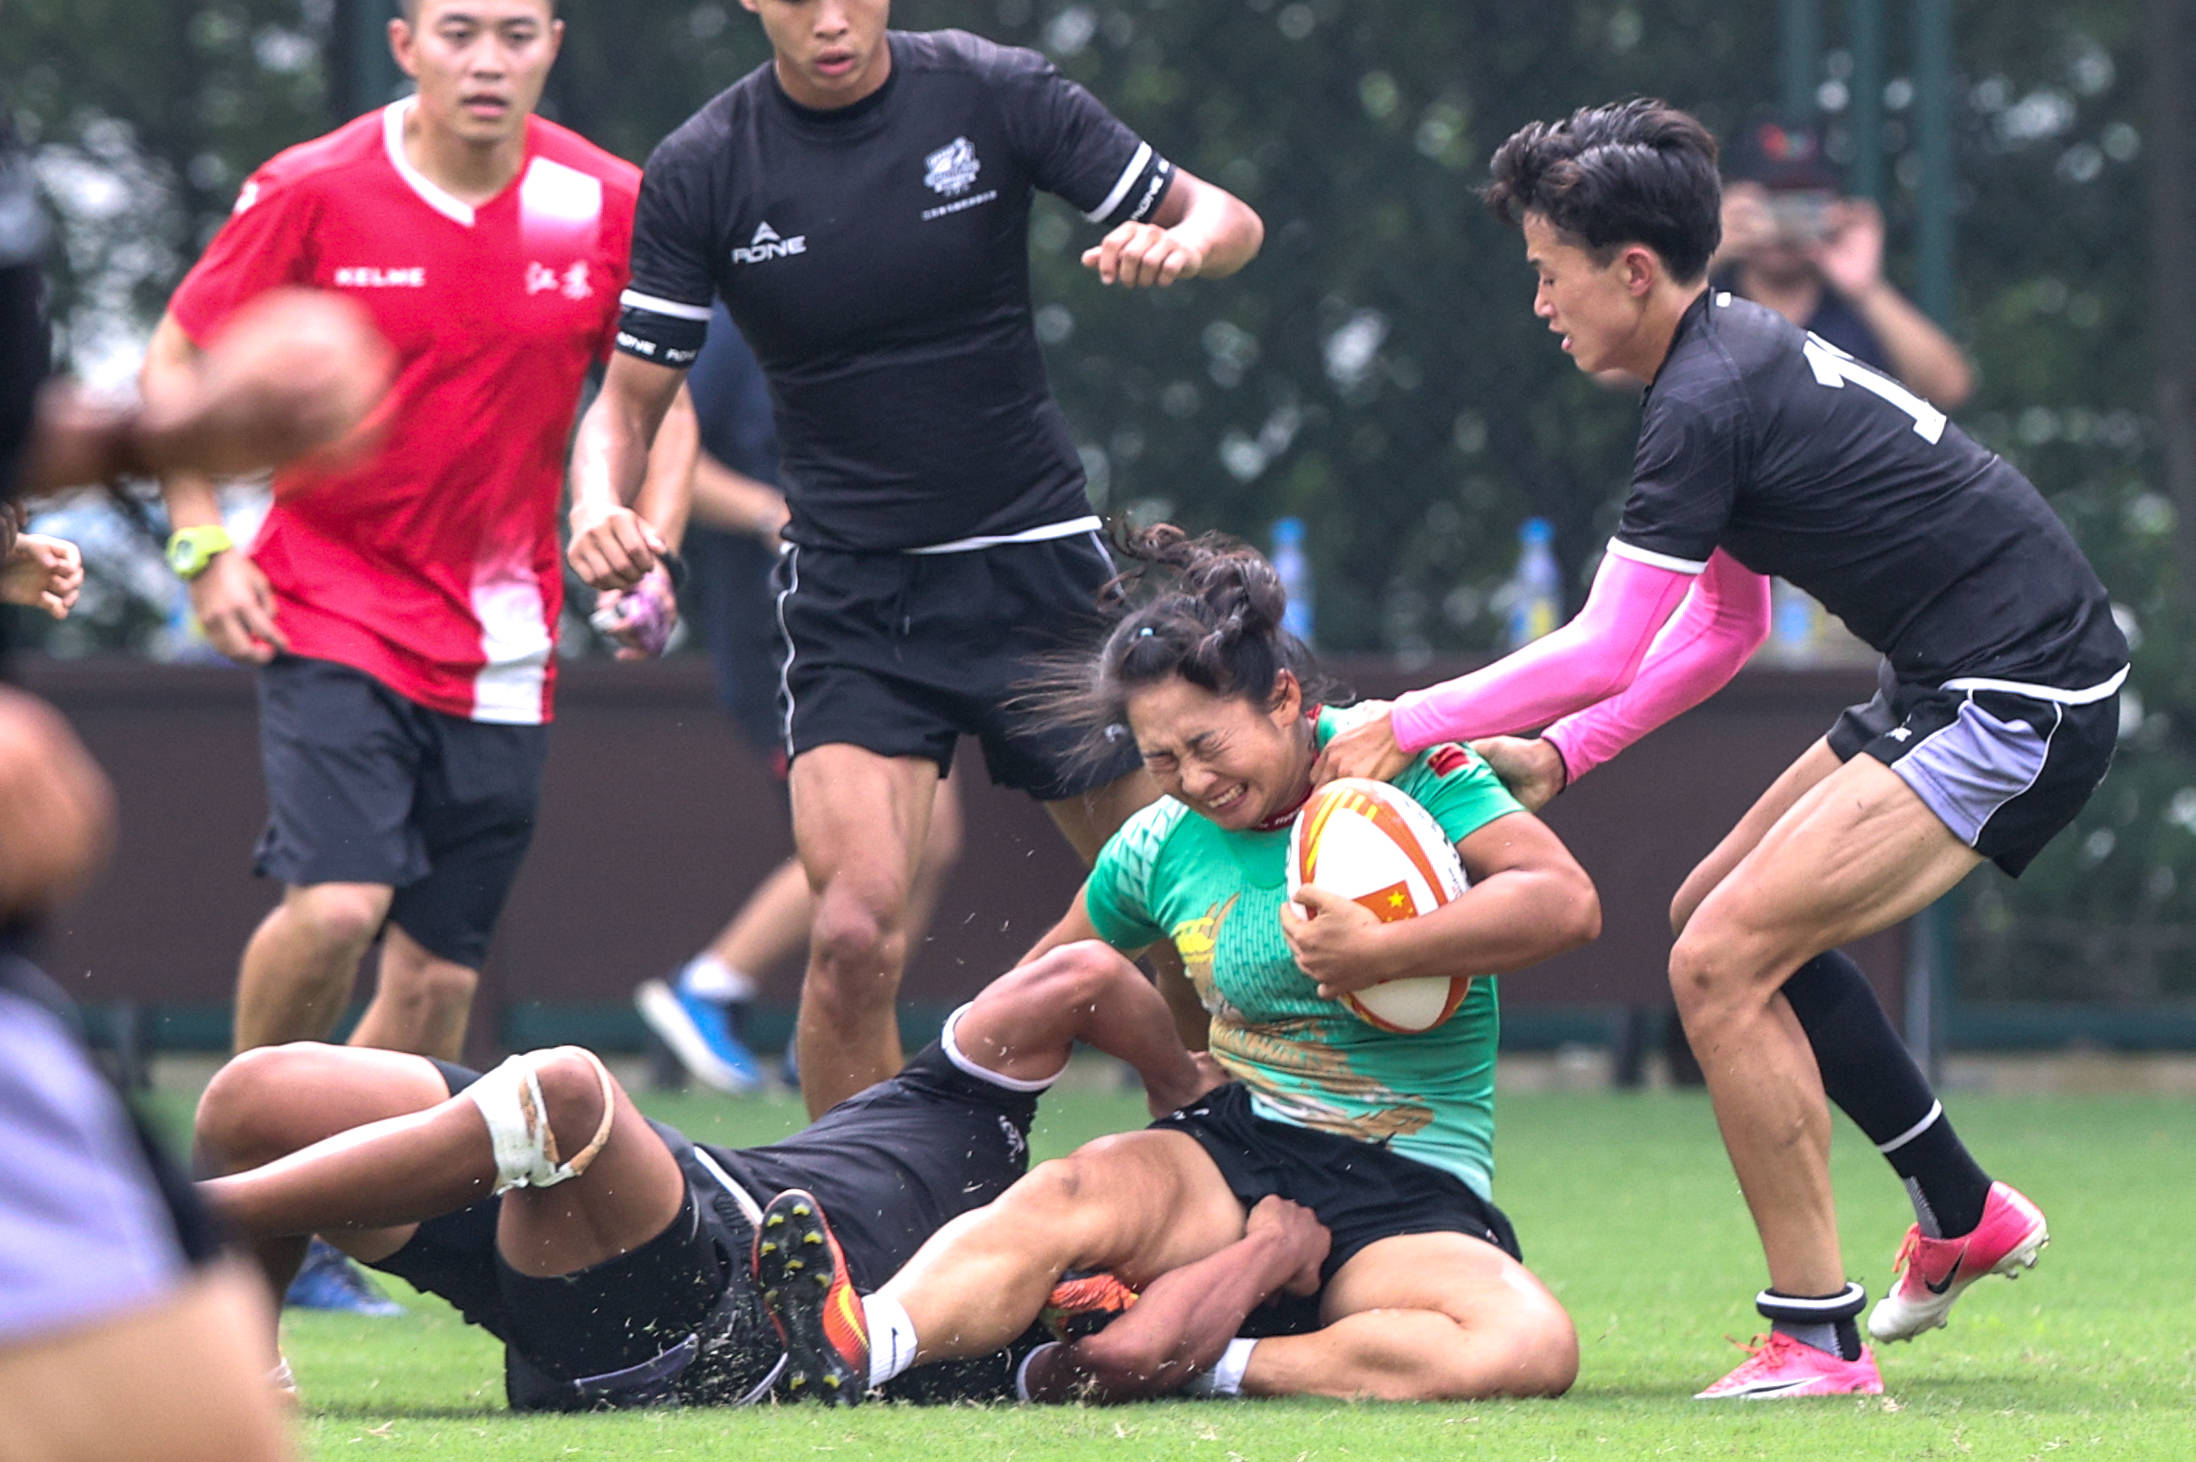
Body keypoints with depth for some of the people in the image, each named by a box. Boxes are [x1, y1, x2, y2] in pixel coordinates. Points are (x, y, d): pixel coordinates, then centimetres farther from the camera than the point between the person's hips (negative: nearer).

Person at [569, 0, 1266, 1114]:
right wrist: (601, 510, -22)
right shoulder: (699, 172, -6)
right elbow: (630, 399, 0)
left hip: (1037, 559, 1)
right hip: (849, 591, -1)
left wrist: (1179, 244, -23)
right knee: (855, 935, -19)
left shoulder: (995, 94, -6)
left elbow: (1227, 219, 1)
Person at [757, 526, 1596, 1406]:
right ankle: (855, 1346, -61)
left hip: (1411, 1192, -2)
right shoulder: (1161, 846, 7)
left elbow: (1567, 903, -18)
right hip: (1233, 1148, 2)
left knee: (1531, 1348, -35)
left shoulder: (1404, 769, -5)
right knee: (1066, 1198, -34)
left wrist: (1382, 953, -25)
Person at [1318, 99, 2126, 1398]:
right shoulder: (1747, 355, 13)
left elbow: (1603, 653, -18)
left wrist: (1402, 730, -8)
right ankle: (1966, 1216, 27)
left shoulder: (1710, 403, -18)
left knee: (1723, 961, -15)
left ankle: (1818, 1339, -10)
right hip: (1962, 690, 11)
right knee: (1730, 914, 19)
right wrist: (1556, 756, 13)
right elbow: (1729, 623, 20)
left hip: (2021, 705, -11)